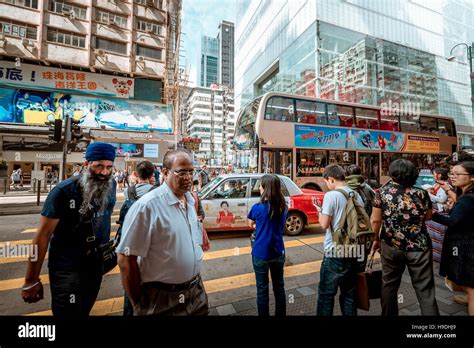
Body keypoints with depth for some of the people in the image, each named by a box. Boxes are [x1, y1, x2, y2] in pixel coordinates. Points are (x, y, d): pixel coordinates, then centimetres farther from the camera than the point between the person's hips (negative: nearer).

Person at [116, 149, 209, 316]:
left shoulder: (191, 201, 0)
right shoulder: (147, 206, -23)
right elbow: (125, 259, -19)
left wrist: (195, 279, 15)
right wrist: (139, 305, -10)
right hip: (162, 300, -6)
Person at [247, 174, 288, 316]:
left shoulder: (257, 207, -16)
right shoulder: (284, 208, -3)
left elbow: (251, 224, 3)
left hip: (261, 254, -4)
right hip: (278, 253, 5)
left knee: (262, 289, 12)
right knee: (279, 287, 20)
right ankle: (280, 314, 36)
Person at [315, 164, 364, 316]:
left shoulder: (331, 195, -16)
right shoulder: (357, 195, 4)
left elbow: (324, 224, -16)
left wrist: (319, 211, 2)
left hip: (334, 253, -7)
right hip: (353, 251, 7)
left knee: (326, 295, 8)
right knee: (349, 294, 20)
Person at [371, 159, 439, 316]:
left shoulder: (382, 192, -10)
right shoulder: (421, 193, -6)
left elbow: (375, 220, -9)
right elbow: (428, 217, 9)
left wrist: (376, 239, 5)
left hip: (391, 246, 0)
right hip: (419, 247, 0)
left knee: (389, 284, 17)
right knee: (425, 289, 12)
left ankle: (388, 314, 32)